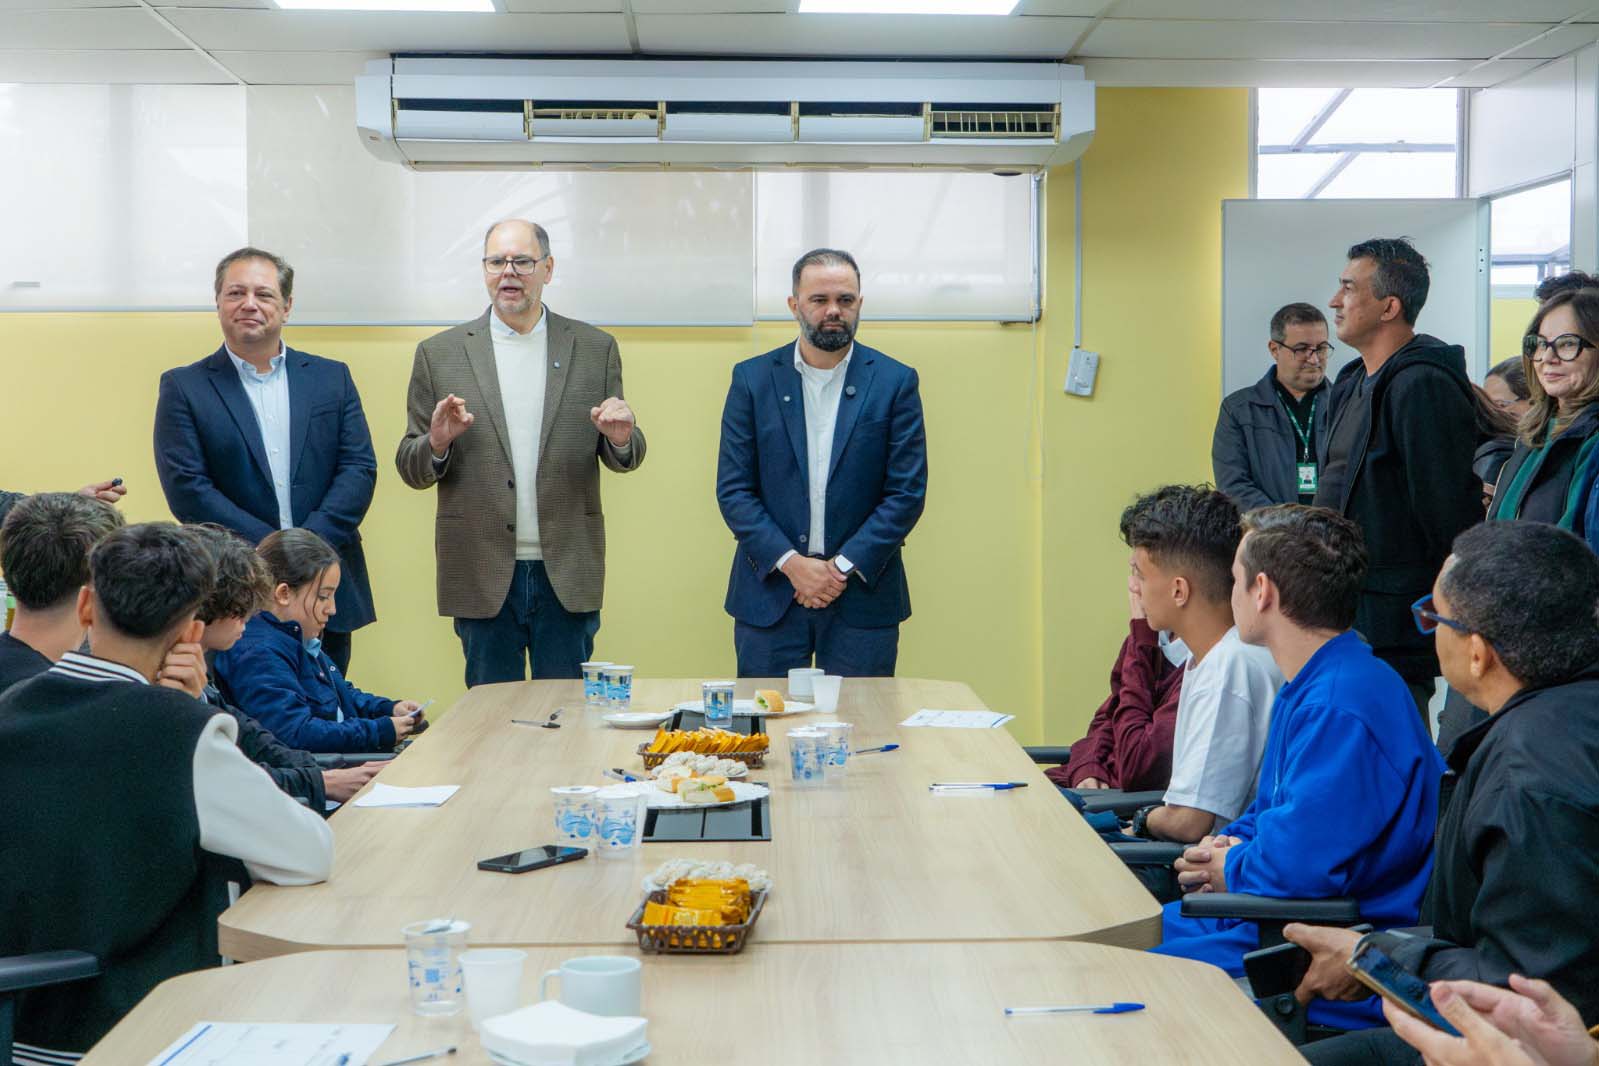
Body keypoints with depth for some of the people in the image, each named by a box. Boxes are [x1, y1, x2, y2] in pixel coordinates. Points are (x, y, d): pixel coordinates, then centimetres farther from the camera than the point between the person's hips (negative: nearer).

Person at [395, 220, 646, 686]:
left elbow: (622, 458, 9)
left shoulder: (595, 349, 6)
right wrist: (437, 443, -16)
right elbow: (410, 469, 5)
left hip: (567, 576, 0)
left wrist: (620, 439, -14)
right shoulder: (439, 354, 4)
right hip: (483, 576, 0)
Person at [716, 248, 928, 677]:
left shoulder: (895, 381, 1)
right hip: (770, 593, 1)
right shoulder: (753, 379, 3)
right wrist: (791, 562, -11)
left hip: (862, 597, 0)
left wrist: (843, 566, -10)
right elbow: (732, 489, 0)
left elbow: (908, 492, -2)